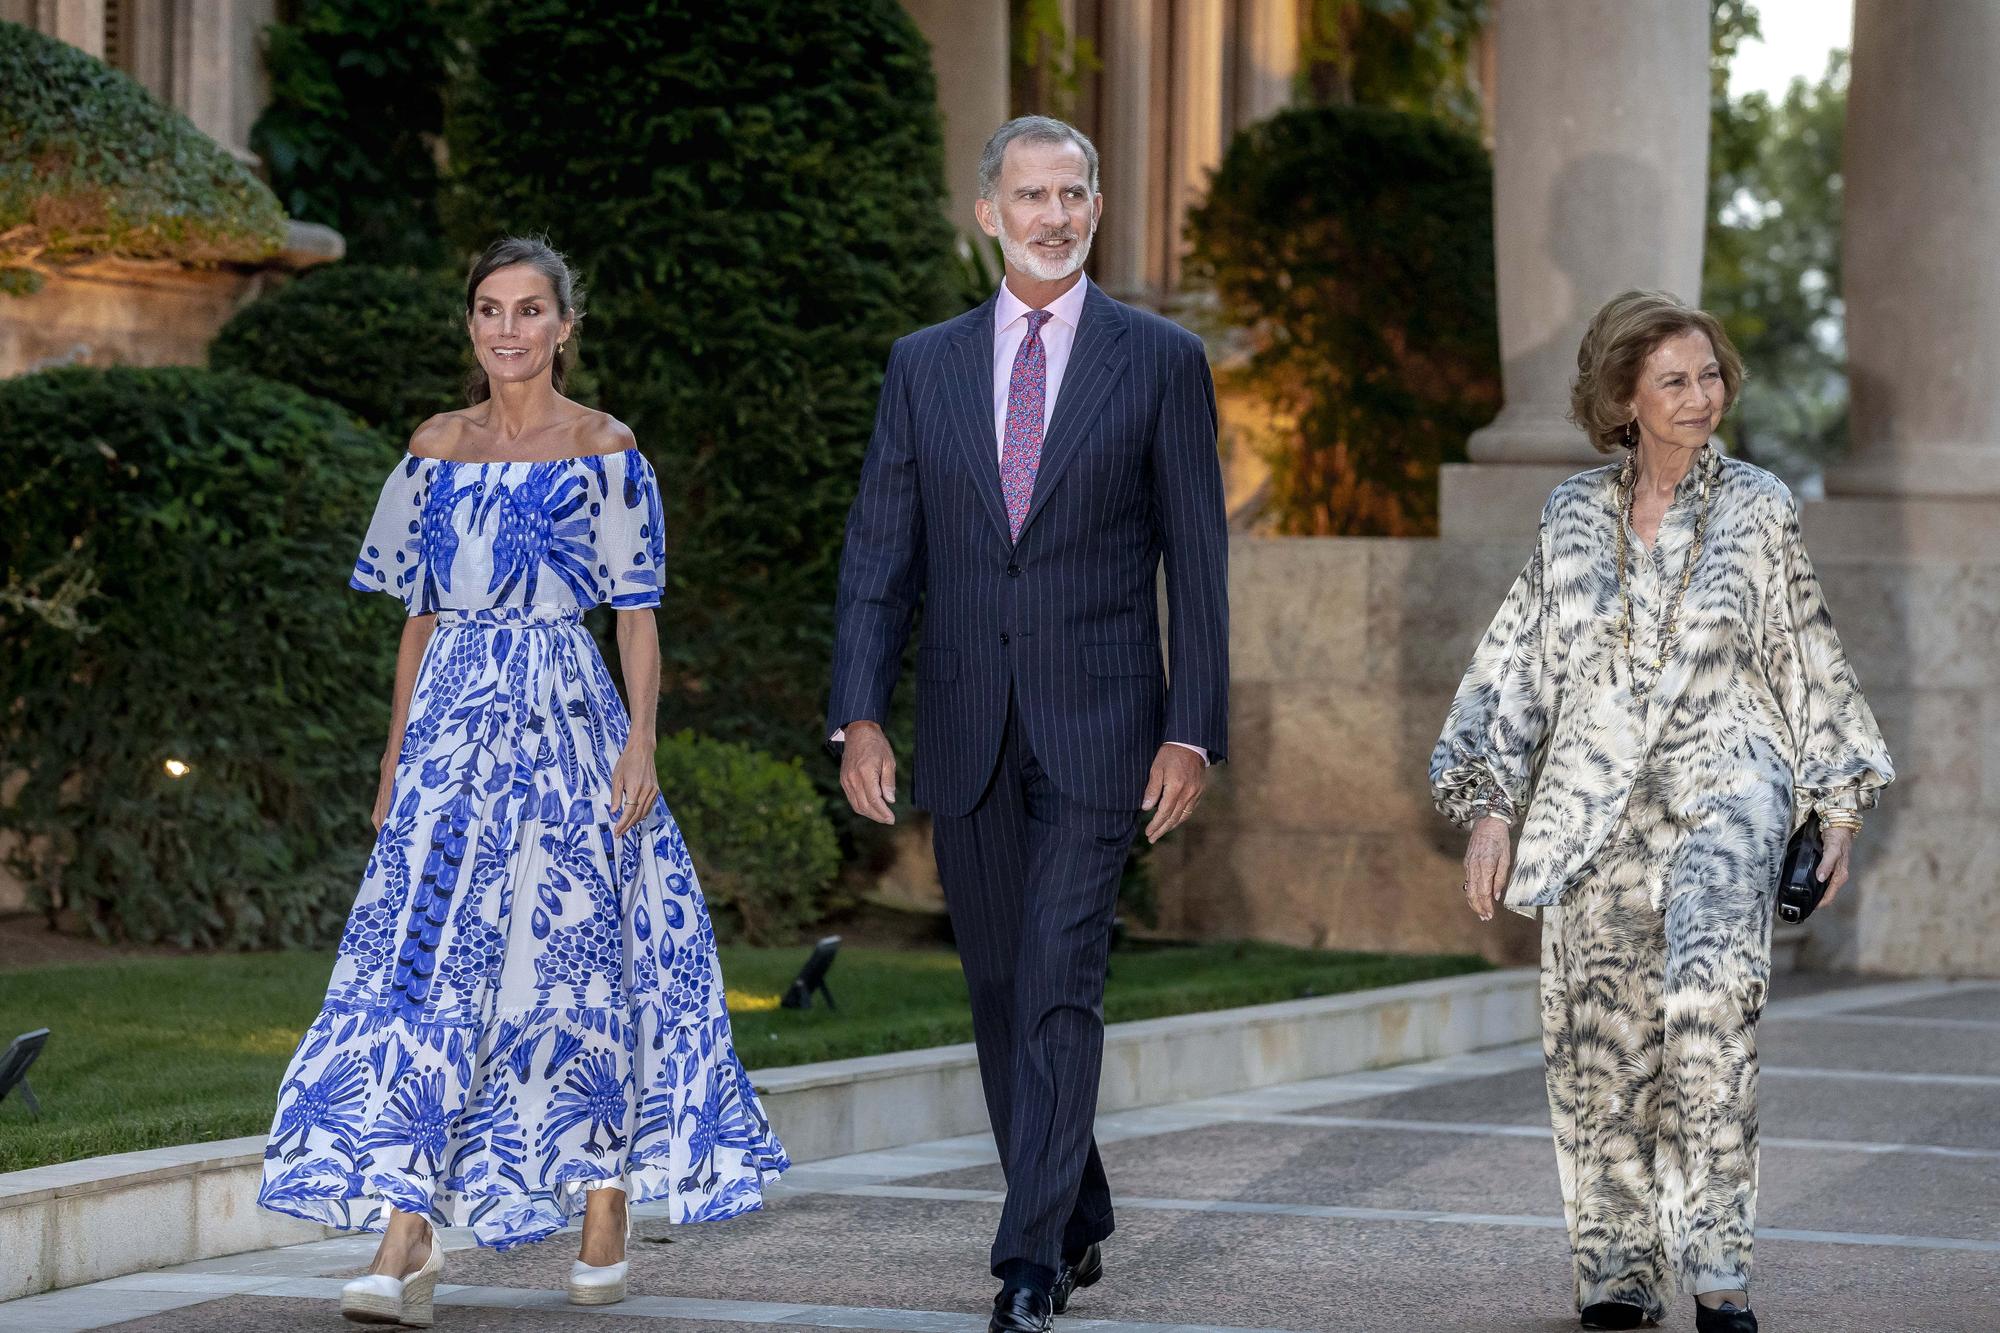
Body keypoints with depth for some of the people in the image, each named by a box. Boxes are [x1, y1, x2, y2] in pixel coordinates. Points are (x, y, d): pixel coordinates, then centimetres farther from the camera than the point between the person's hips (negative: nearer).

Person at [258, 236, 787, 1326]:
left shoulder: (603, 451, 0)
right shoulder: (437, 448, 11)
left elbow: (635, 614, -1)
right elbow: (419, 615, 15)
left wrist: (640, 743, -11)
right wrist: (398, 755, 12)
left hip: (564, 721, -3)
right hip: (454, 720, 3)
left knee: (578, 950, 1)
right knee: (424, 960, -7)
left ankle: (605, 1223, 16)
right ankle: (405, 1243, -11)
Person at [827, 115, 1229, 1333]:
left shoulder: (1160, 360, 1)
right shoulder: (925, 366, 8)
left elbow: (1197, 560, 0)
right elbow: (882, 556, 6)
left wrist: (1194, 731, -7)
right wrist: (861, 714, -4)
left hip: (1098, 726, -4)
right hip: (967, 731, 4)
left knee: (1059, 987, -12)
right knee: (1000, 993, 10)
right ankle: (1079, 1222, 26)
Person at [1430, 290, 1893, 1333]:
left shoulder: (1756, 509, 5)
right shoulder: (1573, 518, 8)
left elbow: (1810, 662, 12)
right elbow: (1517, 664, 10)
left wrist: (1839, 808, 10)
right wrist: (1489, 808, 3)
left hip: (1723, 786, -2)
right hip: (1597, 805, 2)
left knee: (1712, 983, -26)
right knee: (1601, 1038, 1)